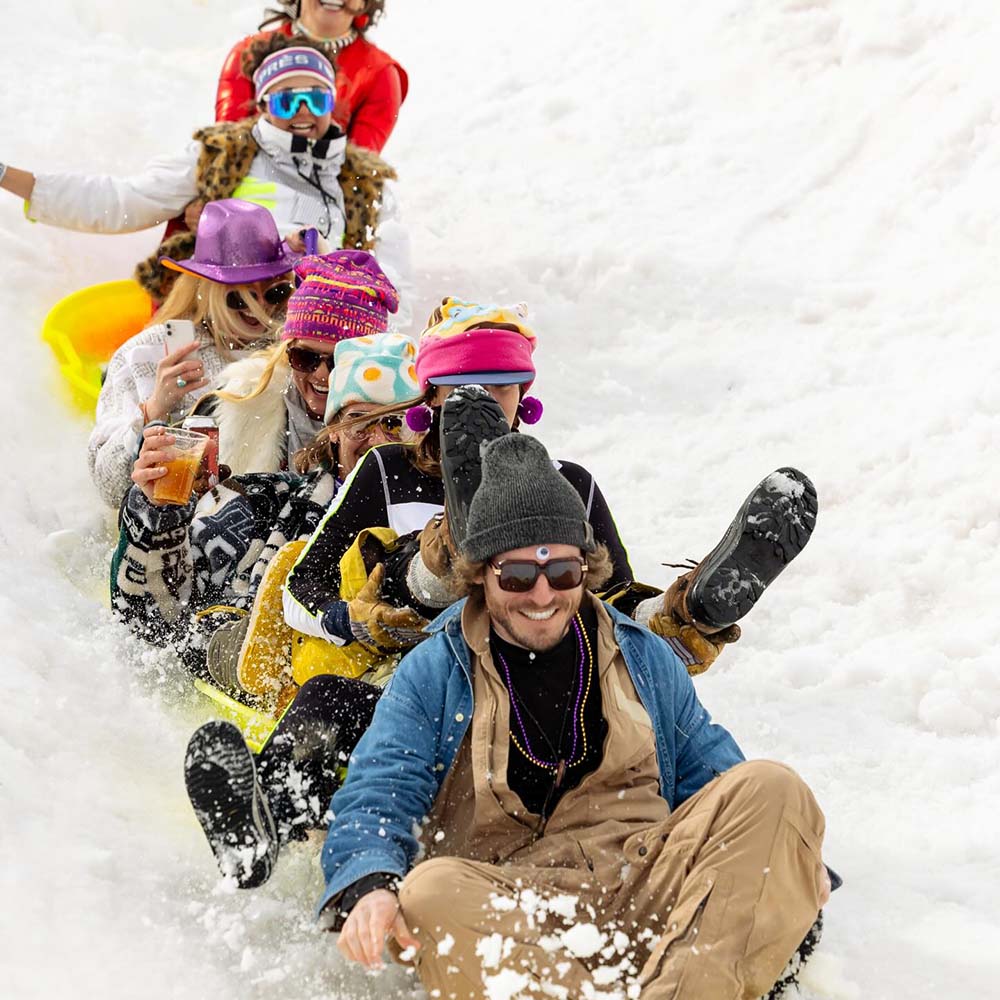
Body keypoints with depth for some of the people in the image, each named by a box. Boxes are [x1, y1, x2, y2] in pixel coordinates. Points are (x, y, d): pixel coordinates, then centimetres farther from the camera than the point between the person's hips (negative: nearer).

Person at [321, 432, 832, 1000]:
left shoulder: (644, 659, 20)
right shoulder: (431, 675, 12)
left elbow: (709, 770, 23)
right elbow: (377, 798, 2)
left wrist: (793, 859, 1)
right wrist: (369, 888, -22)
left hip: (649, 897, 3)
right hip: (507, 914, -2)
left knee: (770, 788, -22)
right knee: (429, 893, -36)